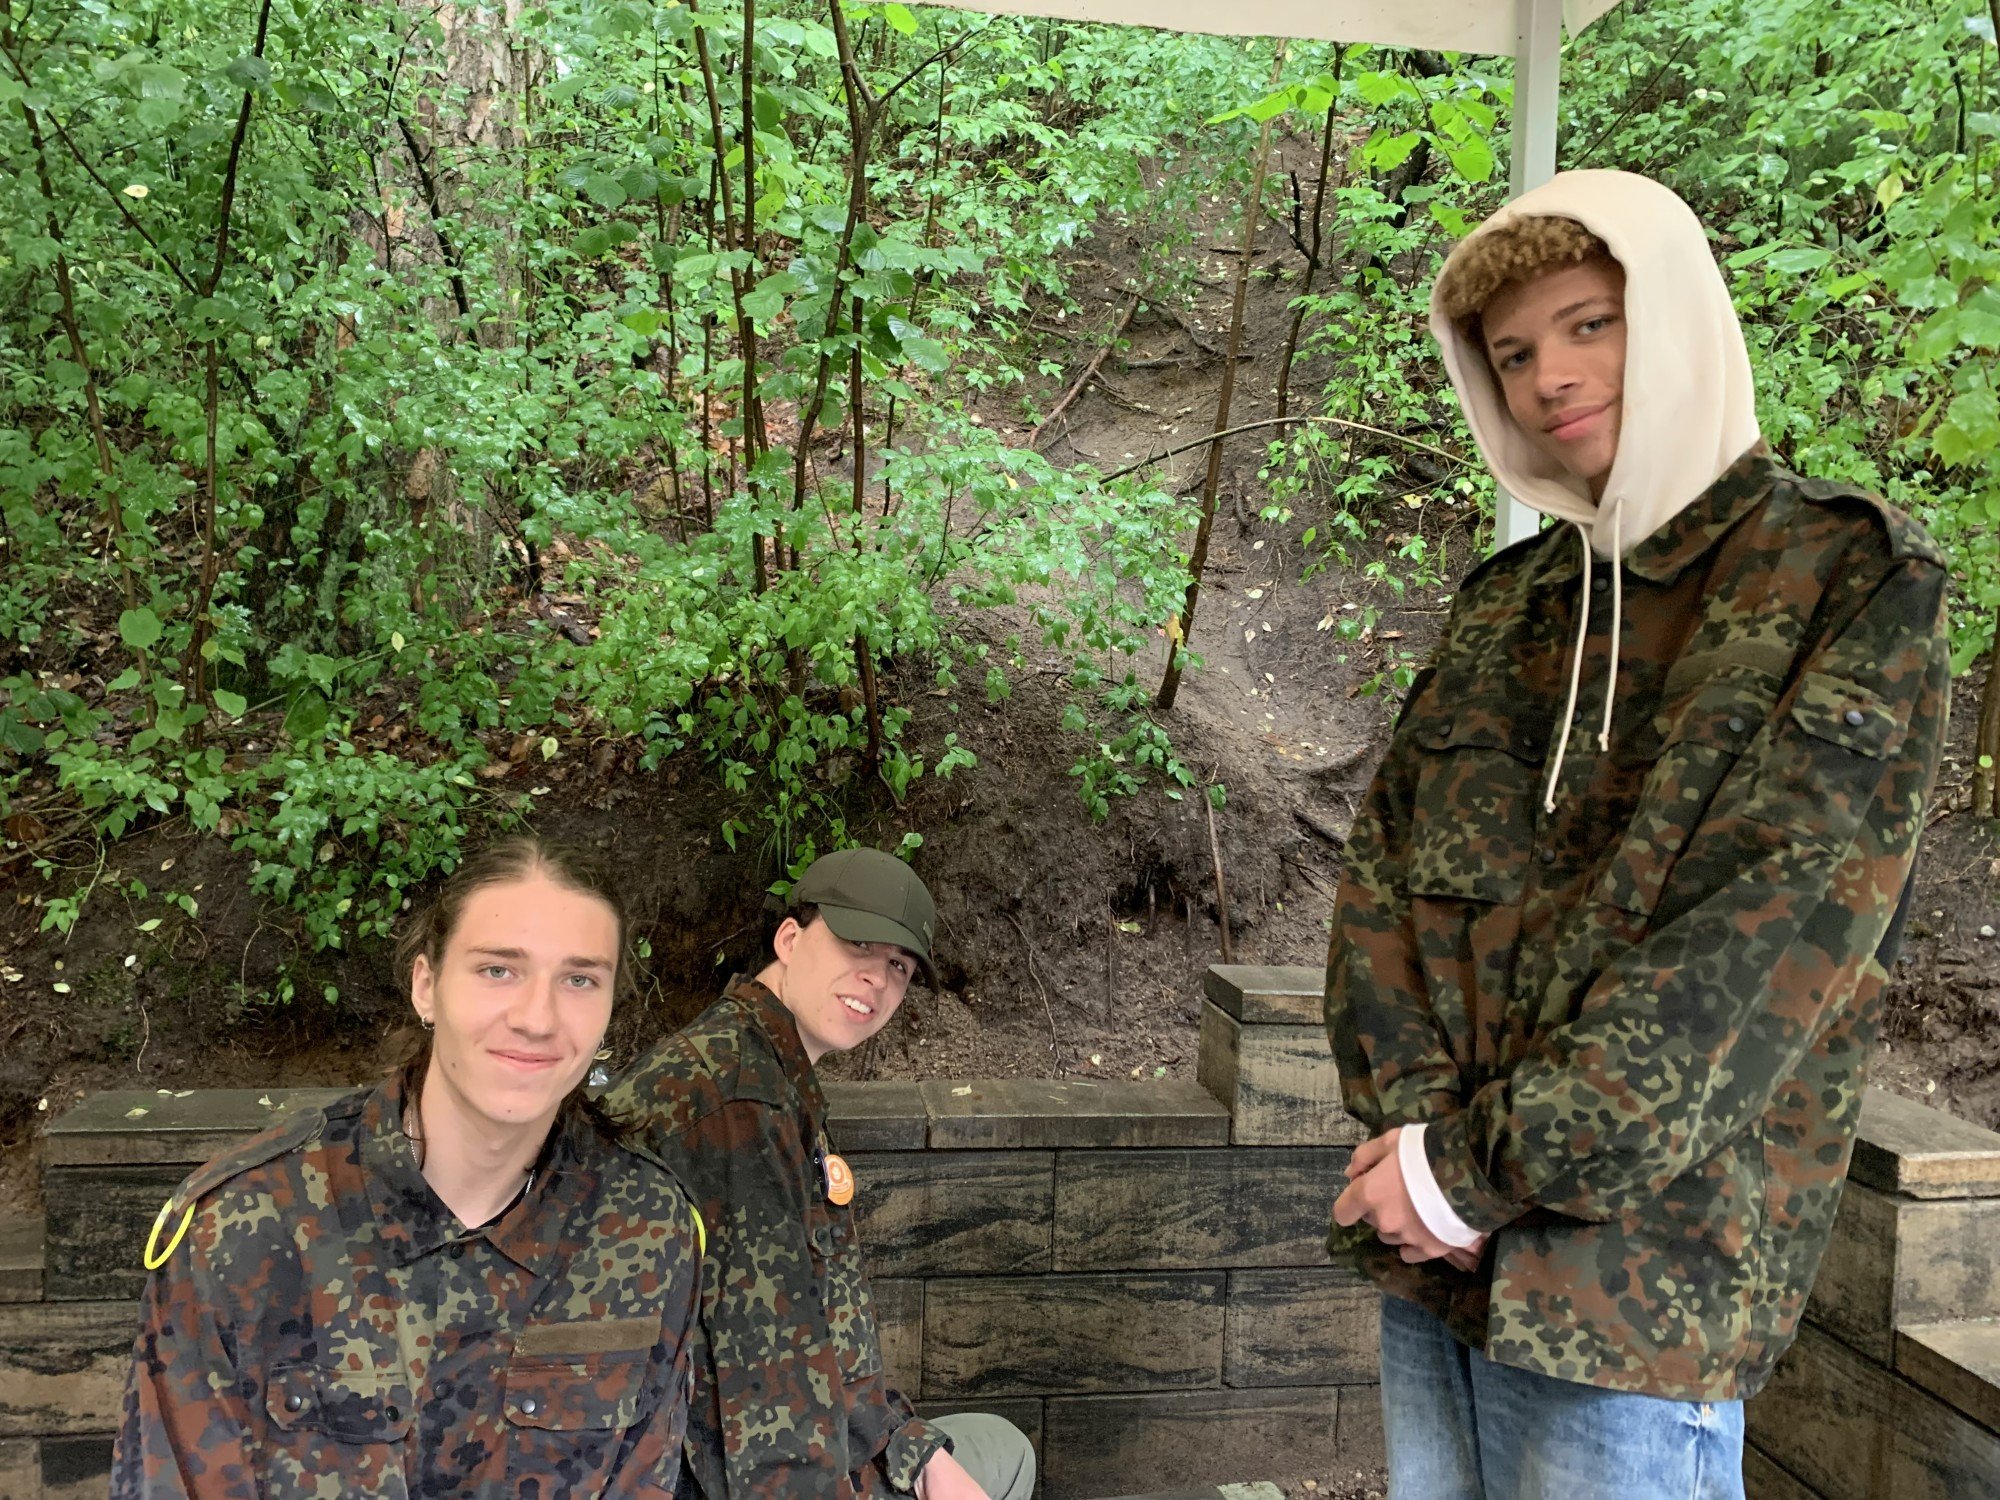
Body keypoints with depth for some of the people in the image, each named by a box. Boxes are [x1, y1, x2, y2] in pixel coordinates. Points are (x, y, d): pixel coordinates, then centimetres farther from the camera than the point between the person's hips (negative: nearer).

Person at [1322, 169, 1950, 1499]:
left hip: (1638, 1274, -5)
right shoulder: (1507, 604, 10)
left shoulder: (1853, 585, -7)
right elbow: (1383, 873, 5)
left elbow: (1769, 937, -16)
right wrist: (1419, 1125, -11)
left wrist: (1484, 1167, -16)